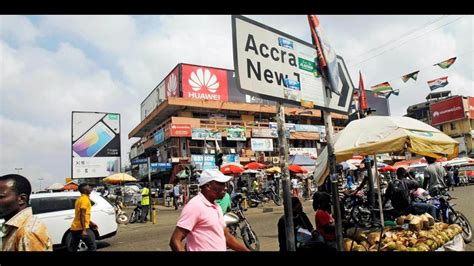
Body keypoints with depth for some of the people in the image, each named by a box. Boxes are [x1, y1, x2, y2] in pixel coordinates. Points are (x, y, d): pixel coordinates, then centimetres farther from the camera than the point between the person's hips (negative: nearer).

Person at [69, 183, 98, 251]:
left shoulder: (80, 199, 16)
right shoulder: (85, 199, -14)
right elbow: (82, 215, -22)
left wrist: (91, 223, 27)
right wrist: (84, 230, -25)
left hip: (74, 228, 10)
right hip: (81, 228, -10)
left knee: (73, 248, 13)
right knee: (93, 246, -2)